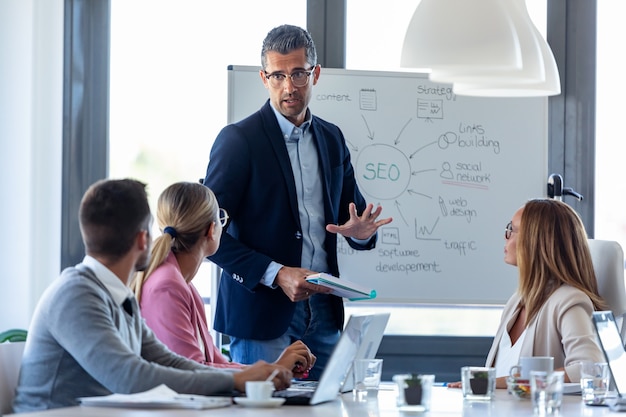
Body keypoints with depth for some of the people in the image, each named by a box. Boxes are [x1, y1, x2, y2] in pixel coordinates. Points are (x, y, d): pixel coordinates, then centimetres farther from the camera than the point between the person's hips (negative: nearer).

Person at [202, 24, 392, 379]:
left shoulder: (332, 138, 11)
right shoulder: (239, 140, -7)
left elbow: (353, 213, 19)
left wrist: (361, 231, -7)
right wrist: (275, 275, -19)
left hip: (323, 310, 5)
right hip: (262, 311, -5)